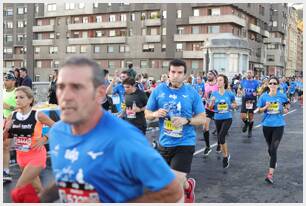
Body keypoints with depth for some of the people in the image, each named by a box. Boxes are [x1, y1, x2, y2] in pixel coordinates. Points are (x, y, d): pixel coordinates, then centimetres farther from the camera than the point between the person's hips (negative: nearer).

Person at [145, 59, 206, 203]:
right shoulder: (158, 90, -1)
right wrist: (156, 114, -16)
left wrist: (186, 120, -19)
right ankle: (188, 184, 49)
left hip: (185, 143, -3)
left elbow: (202, 118, -1)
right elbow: (147, 114, 6)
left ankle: (188, 186, 25)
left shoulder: (192, 92, -5)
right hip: (164, 143, 3)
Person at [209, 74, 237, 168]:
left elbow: (235, 104, 9)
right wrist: (212, 101, -17)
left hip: (227, 118, -3)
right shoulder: (214, 93, 0)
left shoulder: (230, 93, -5)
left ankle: (225, 156, 2)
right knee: (219, 137, 11)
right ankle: (226, 155, 33)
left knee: (221, 137, -18)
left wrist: (233, 106, -14)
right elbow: (210, 107, 3)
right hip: (217, 118, 4)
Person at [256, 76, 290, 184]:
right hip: (267, 125, 2)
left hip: (278, 125, -2)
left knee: (273, 149, -12)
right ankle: (273, 162, 48)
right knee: (270, 148, 17)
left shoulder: (282, 96, -2)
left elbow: (287, 103, 18)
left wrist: (286, 109, 0)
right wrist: (266, 107, -16)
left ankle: (270, 174, -15)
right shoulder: (264, 96, -1)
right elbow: (259, 110, 2)